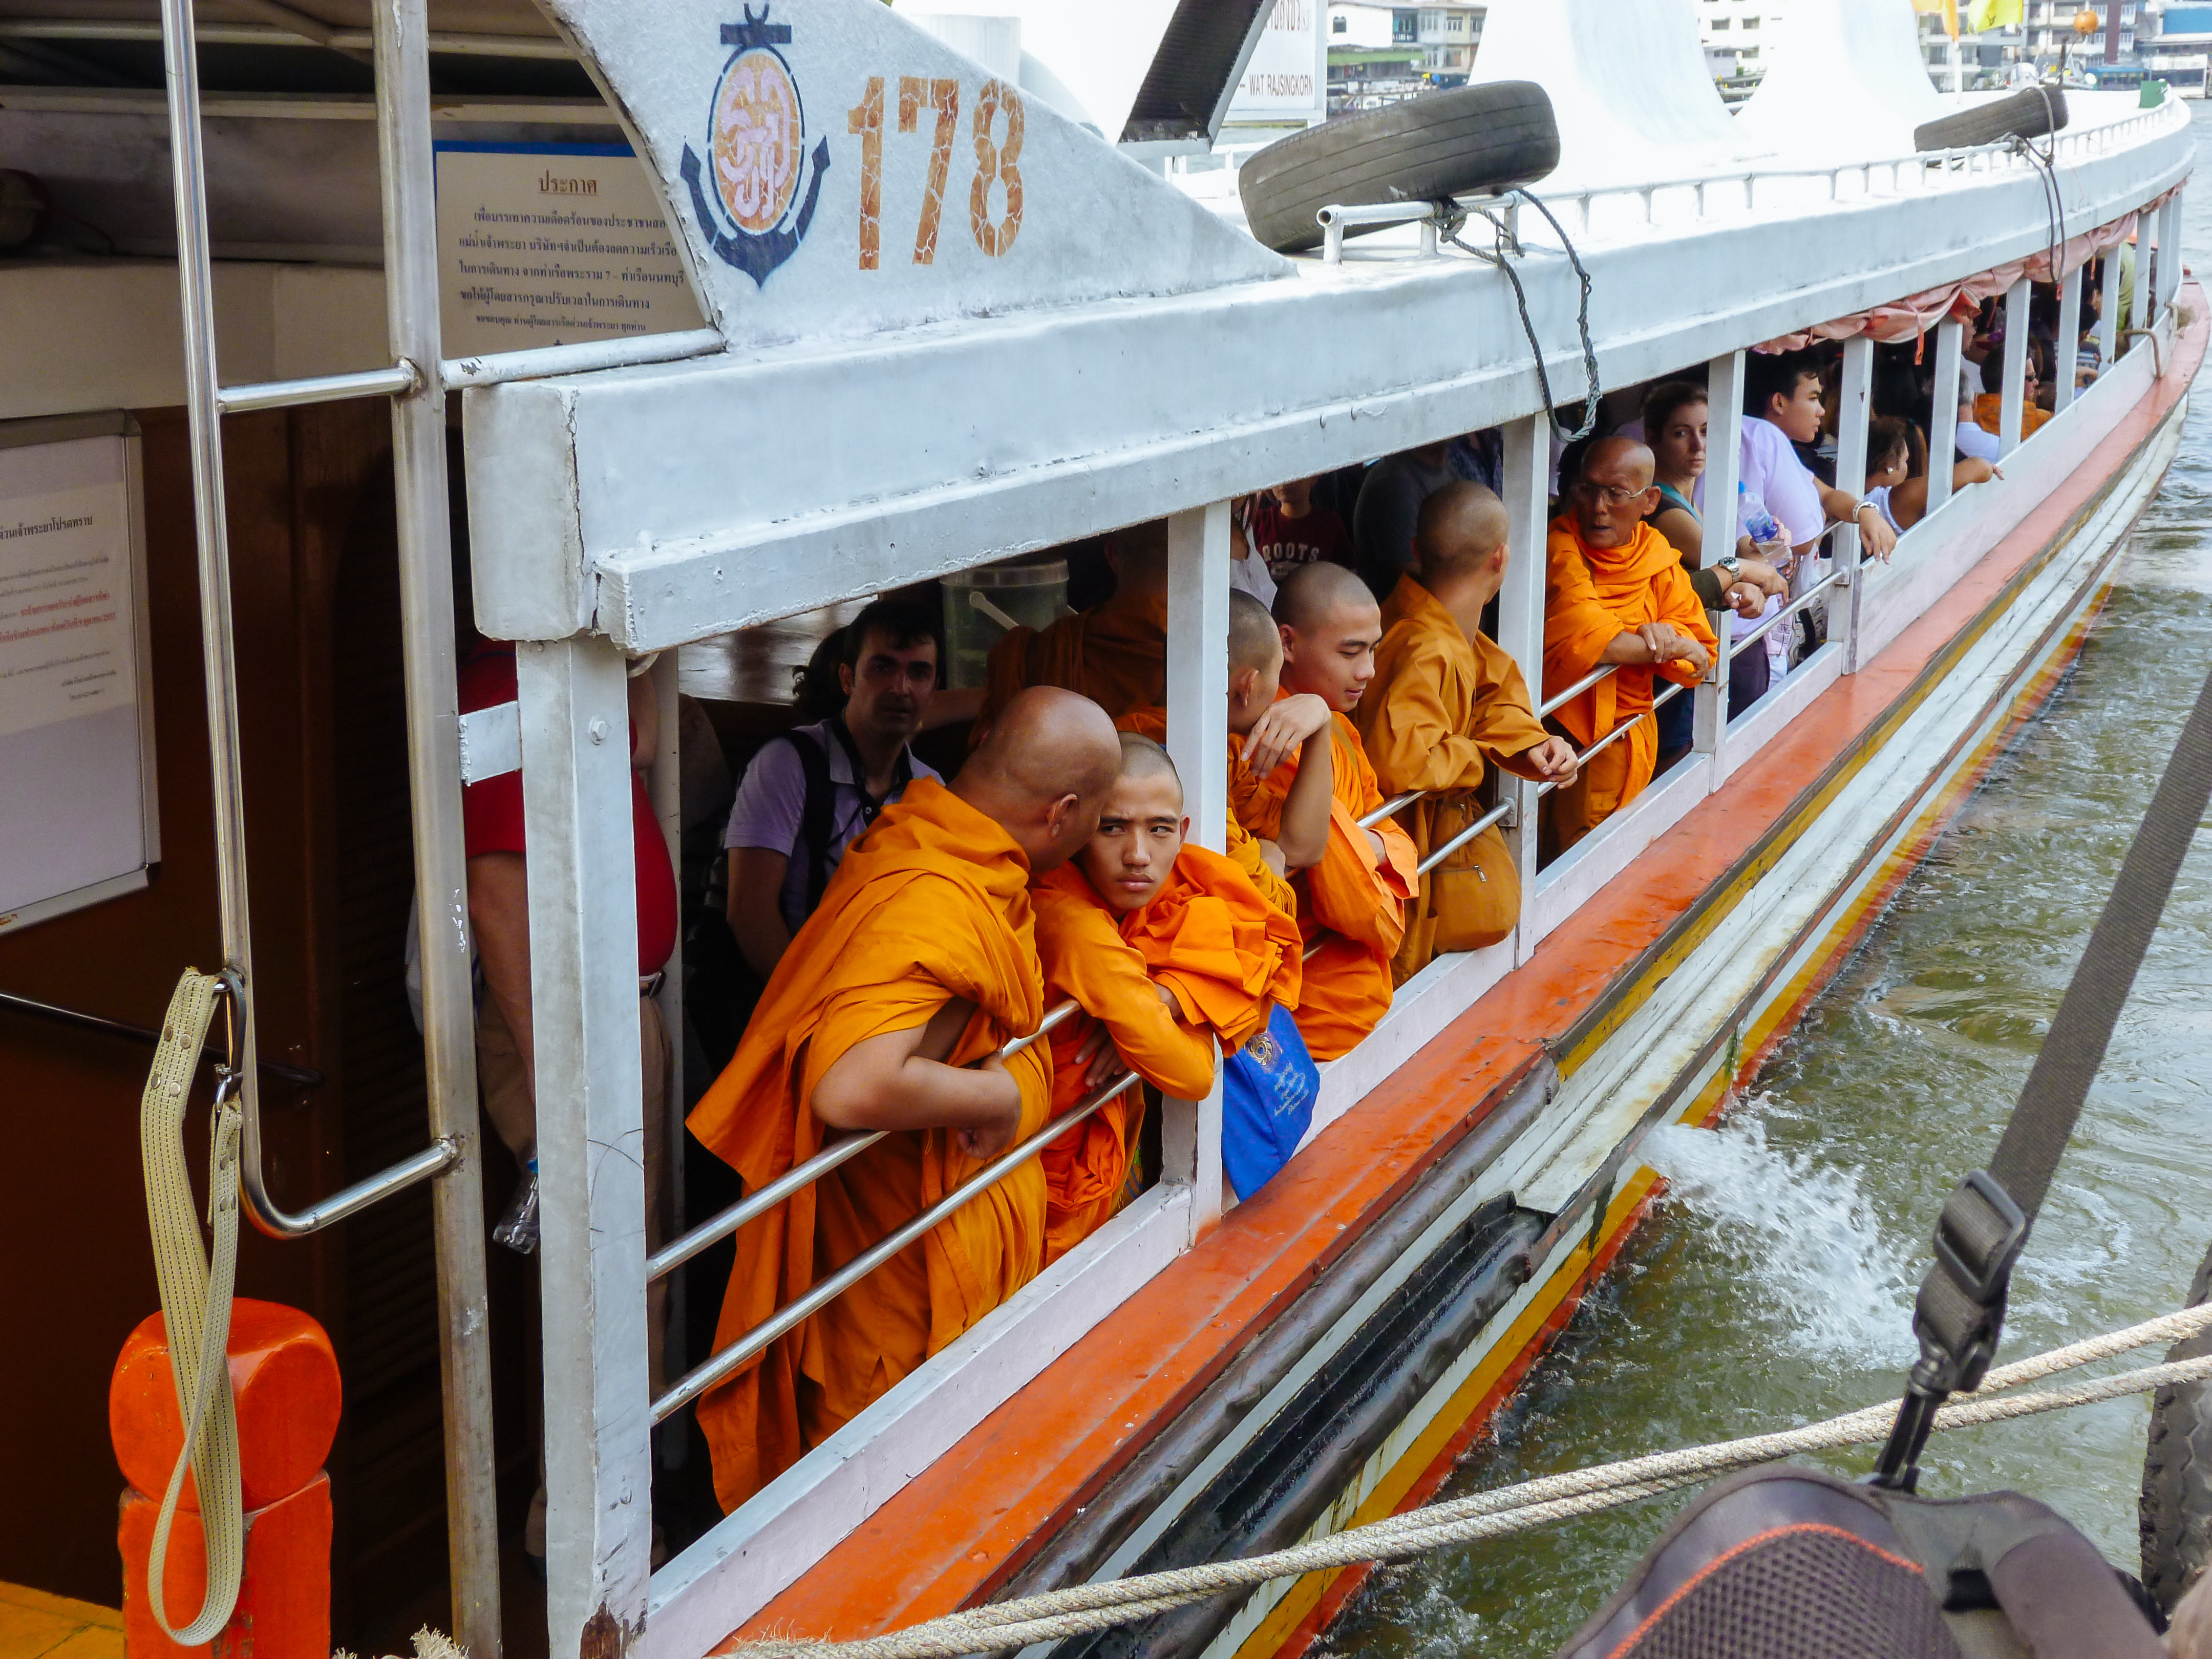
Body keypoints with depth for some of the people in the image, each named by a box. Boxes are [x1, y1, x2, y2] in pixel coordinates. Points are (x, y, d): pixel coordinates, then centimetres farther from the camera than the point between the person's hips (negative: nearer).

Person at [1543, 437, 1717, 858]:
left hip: (1631, 743, 6)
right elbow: (1581, 639, -26)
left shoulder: (1655, 552, 6)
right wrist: (1671, 646, -12)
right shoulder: (1560, 549, -14)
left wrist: (1666, 634, -17)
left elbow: (1701, 649, 7)